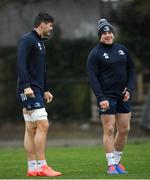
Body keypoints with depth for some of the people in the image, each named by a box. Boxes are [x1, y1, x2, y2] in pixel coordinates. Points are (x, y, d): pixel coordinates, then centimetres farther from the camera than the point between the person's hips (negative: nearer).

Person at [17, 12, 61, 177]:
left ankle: (32, 168, 8)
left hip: (37, 91, 10)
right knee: (43, 125, -13)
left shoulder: (40, 42, 20)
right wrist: (26, 86, -26)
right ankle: (42, 166, -13)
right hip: (29, 91, -10)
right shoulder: (27, 40, -10)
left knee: (31, 129, 7)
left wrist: (45, 90, 26)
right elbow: (21, 63, -19)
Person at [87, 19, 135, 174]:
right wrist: (100, 98, -18)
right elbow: (92, 77, -10)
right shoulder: (95, 54, -5)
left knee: (124, 129, 5)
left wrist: (129, 89, 3)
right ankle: (111, 165, -4)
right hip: (106, 98, -6)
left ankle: (117, 160, 18)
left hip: (123, 97, 6)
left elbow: (131, 70, 17)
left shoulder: (122, 49, 11)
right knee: (109, 130, -7)